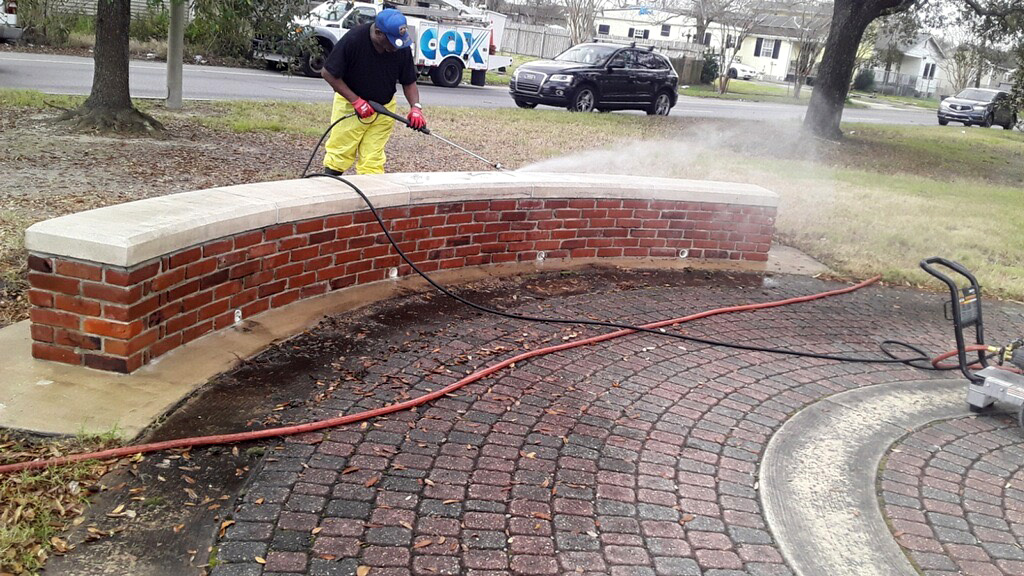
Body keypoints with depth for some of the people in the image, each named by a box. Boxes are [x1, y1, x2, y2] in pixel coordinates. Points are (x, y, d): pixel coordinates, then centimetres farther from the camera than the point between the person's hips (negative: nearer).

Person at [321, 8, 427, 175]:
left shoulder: (403, 48, -14)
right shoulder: (353, 39, -24)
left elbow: (409, 82, -1)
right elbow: (328, 73, -16)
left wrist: (415, 107, -18)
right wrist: (356, 100, -21)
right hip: (350, 105, -3)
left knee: (373, 162, 3)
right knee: (339, 156, 2)